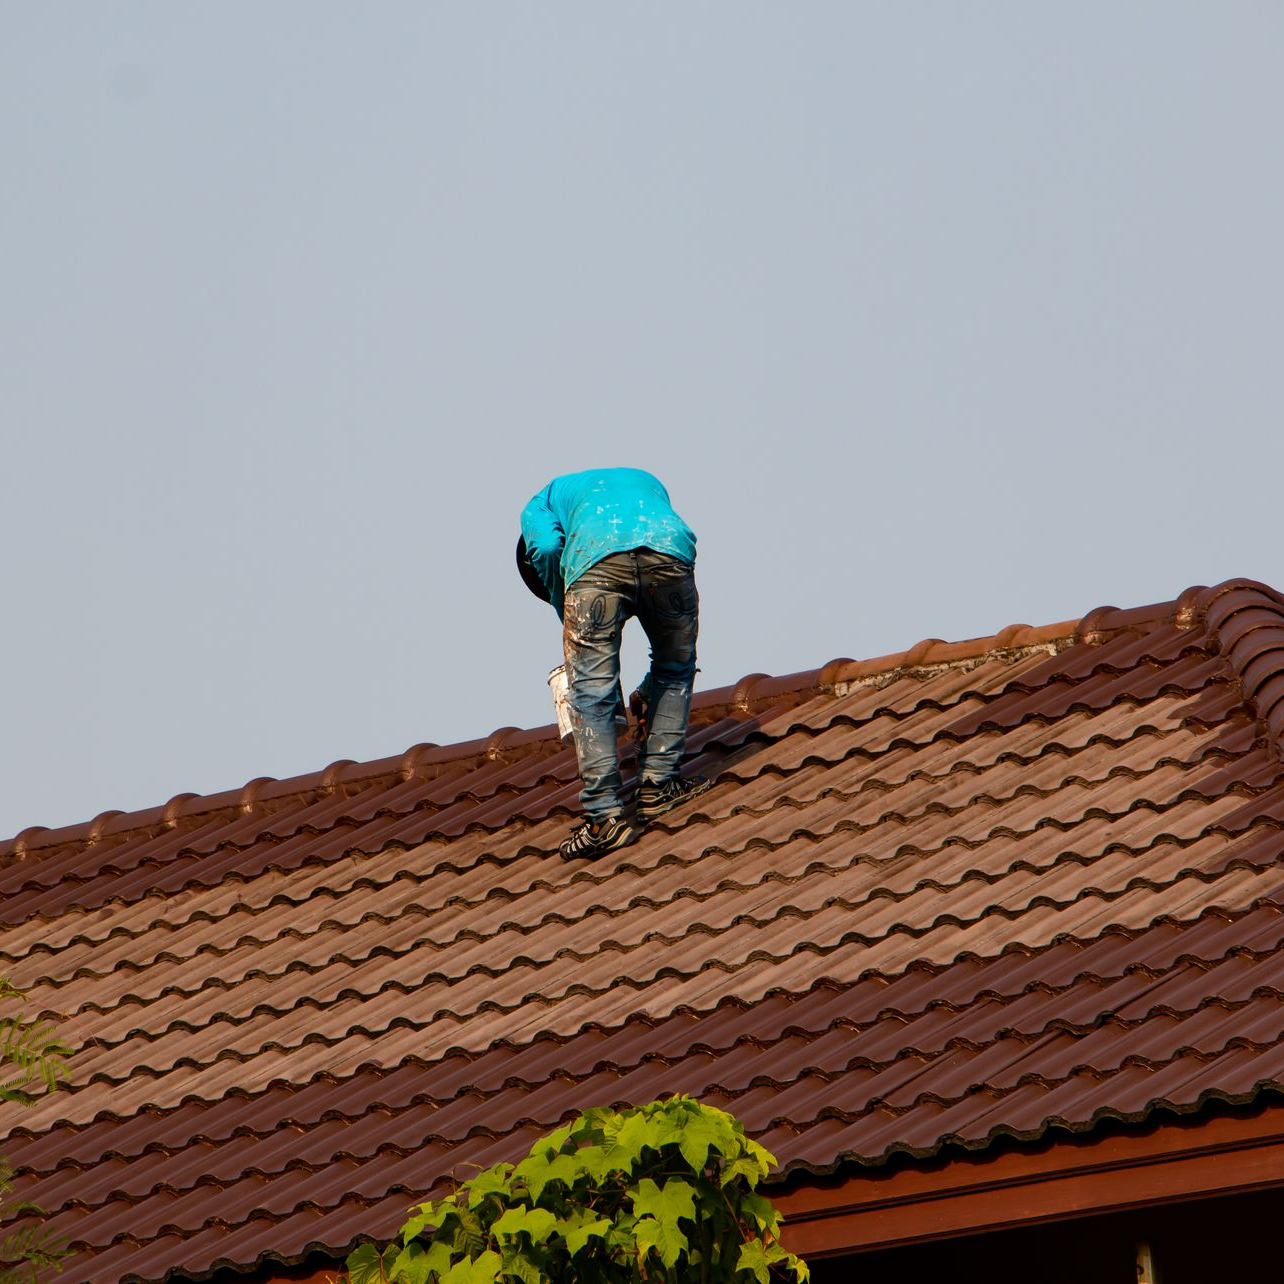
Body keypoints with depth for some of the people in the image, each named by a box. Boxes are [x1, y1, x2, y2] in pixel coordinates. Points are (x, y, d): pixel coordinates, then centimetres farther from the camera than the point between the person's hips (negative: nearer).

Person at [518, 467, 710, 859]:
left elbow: (547, 549, 8)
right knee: (675, 668, 25)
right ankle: (658, 786, 24)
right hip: (668, 547, 3)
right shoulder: (645, 481, 45)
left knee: (591, 693, 4)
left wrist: (571, 624, 19)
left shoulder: (540, 505, 34)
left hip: (596, 559, -3)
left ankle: (605, 815, -2)